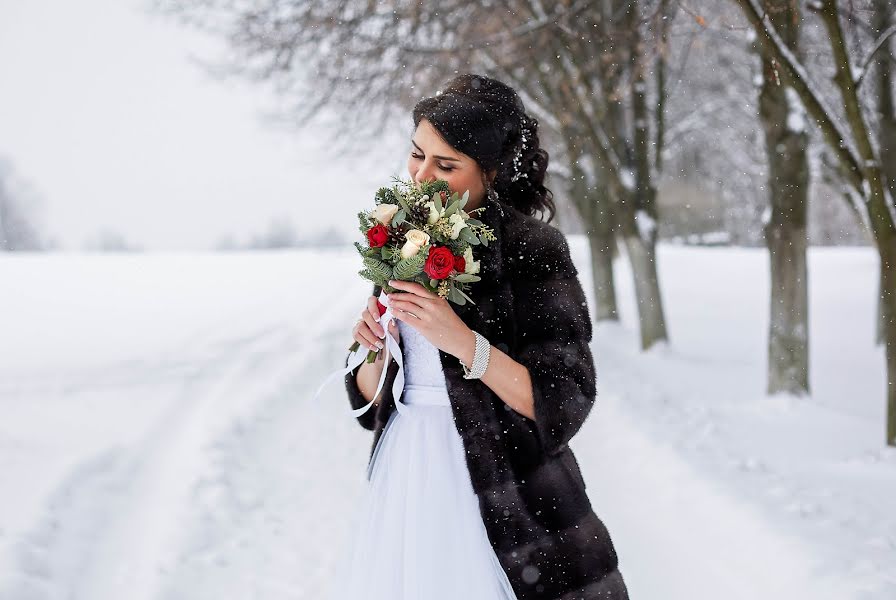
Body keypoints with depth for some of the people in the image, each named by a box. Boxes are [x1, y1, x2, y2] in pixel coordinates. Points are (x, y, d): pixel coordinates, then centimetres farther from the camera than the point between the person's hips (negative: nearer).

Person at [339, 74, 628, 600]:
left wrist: (462, 342, -24)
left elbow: (563, 404, -17)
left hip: (504, 502, -5)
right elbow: (369, 401, 11)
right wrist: (377, 351, -9)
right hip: (406, 479, 5)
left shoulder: (533, 248, -10)